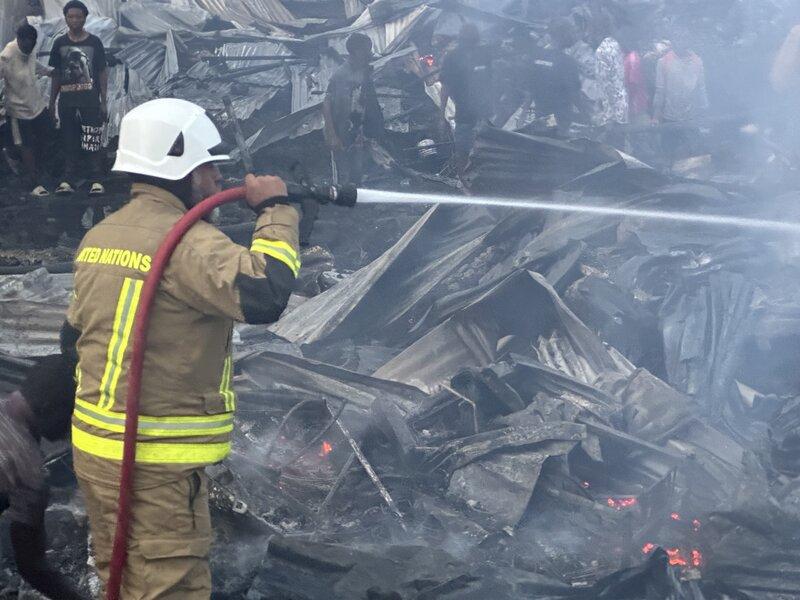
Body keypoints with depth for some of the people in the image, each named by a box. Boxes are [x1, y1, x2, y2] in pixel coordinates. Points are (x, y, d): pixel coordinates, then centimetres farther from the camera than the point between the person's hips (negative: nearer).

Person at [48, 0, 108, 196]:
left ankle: (96, 181, -3)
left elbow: (102, 73, 4)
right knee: (69, 142, 4)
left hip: (90, 101, -2)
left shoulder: (94, 42, 3)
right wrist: (52, 102, 10)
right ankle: (68, 180, 7)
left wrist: (104, 102, -1)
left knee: (92, 141, -5)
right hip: (67, 102, 2)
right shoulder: (60, 43, 8)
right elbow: (56, 74, 13)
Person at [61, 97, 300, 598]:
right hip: (156, 463, -9)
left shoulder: (100, 236, 8)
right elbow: (264, 294, -33)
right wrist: (276, 211, -19)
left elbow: (75, 335, 17)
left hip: (94, 447, 9)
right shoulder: (186, 242, -19)